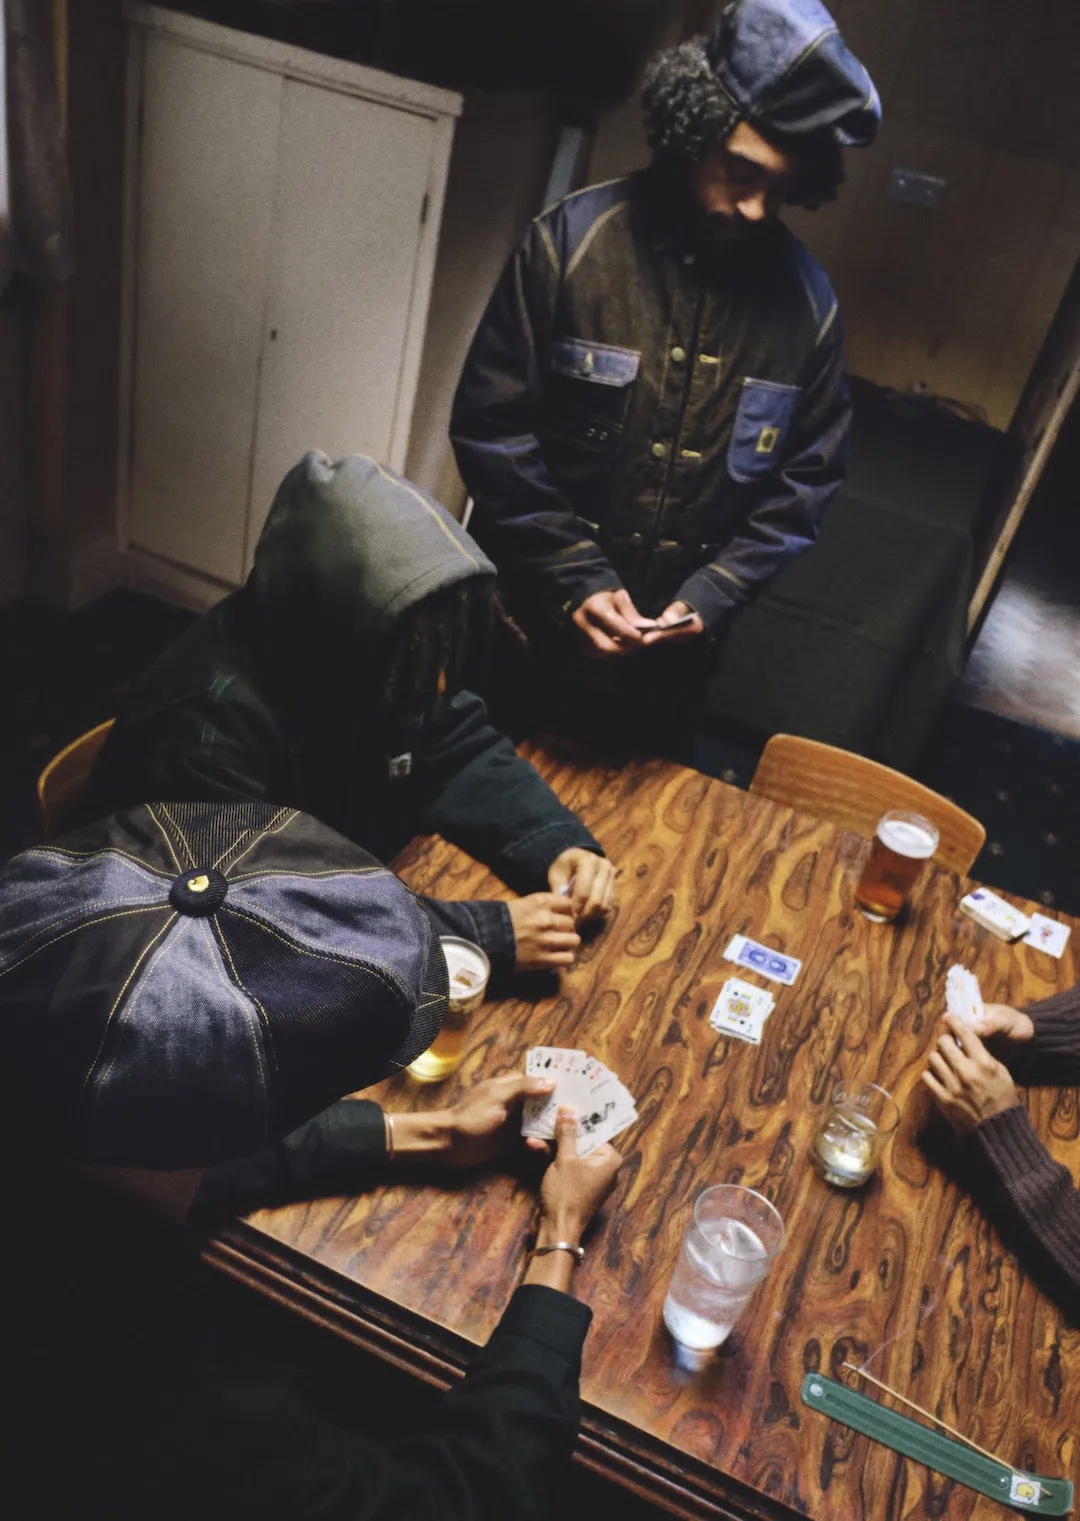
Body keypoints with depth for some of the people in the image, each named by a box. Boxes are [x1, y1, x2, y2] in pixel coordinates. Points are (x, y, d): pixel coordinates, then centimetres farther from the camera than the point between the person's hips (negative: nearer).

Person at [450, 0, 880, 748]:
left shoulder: (808, 301, -4)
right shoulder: (572, 238, -11)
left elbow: (806, 480, 2)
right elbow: (492, 426, -10)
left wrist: (712, 594, -12)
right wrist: (574, 577, -17)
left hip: (675, 652, 2)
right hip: (528, 619, -1)